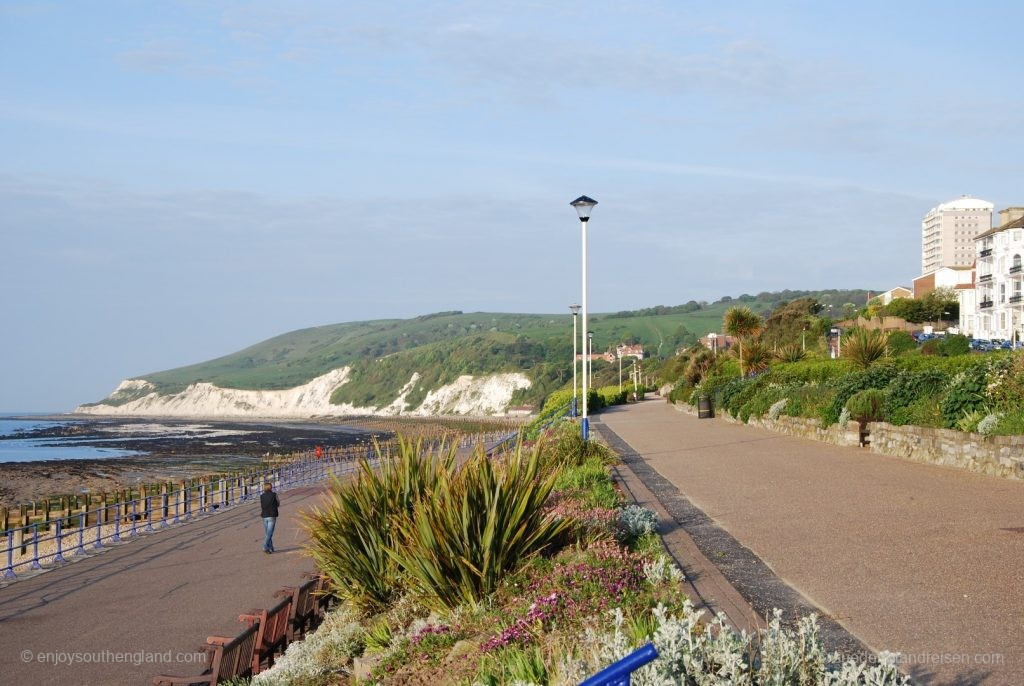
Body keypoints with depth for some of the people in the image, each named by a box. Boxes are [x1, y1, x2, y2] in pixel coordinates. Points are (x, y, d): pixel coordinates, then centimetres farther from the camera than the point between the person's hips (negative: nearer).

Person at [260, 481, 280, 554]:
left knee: (268, 533, 16)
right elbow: (278, 504, 9)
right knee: (269, 533, -6)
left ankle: (271, 548, 22)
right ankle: (265, 547, -20)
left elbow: (261, 507, 5)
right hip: (272, 516, -3)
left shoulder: (261, 496, 2)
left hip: (264, 516, 3)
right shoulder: (274, 495, -3)